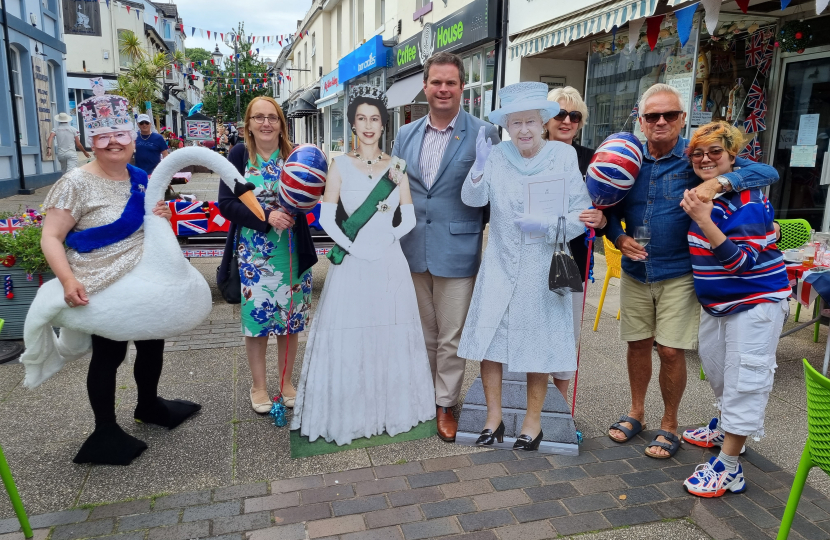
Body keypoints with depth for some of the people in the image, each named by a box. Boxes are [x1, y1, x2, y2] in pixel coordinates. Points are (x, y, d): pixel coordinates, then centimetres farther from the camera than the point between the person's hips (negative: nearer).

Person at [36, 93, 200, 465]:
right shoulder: (77, 183, -15)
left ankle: (148, 405, 43)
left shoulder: (139, 179, 4)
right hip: (101, 291, -6)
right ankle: (105, 433, 25)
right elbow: (50, 238, -16)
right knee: (109, 354, 6)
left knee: (152, 344, 18)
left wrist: (159, 217, -4)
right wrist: (68, 281, -30)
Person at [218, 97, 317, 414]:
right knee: (257, 318, 7)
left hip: (291, 252, 1)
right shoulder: (239, 155, -2)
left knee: (290, 318, 11)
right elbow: (226, 204, -8)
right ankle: (258, 387, 26)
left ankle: (286, 382, 29)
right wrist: (266, 217, -21)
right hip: (254, 253, -1)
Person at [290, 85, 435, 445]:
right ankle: (347, 415, 17)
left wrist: (388, 236, -11)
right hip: (351, 263, -2)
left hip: (389, 263, 2)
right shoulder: (340, 165, 4)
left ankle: (390, 409, 24)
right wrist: (353, 247, -13)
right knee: (348, 338, 2)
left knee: (390, 335, 8)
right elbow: (326, 218, -3)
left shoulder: (396, 166, 9)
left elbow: (409, 218, 6)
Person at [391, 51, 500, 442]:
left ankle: (445, 405, 23)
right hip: (413, 251, 4)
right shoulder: (406, 135, 9)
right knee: (424, 333, 18)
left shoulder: (483, 134, -4)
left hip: (457, 251, -4)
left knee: (451, 337, 5)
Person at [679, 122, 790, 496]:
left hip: (756, 300, -9)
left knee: (744, 380, -4)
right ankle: (726, 427, 45)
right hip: (716, 300, 9)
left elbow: (741, 261, -31)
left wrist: (704, 221, -41)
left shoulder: (747, 199, -22)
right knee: (716, 367, 22)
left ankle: (728, 467, 4)